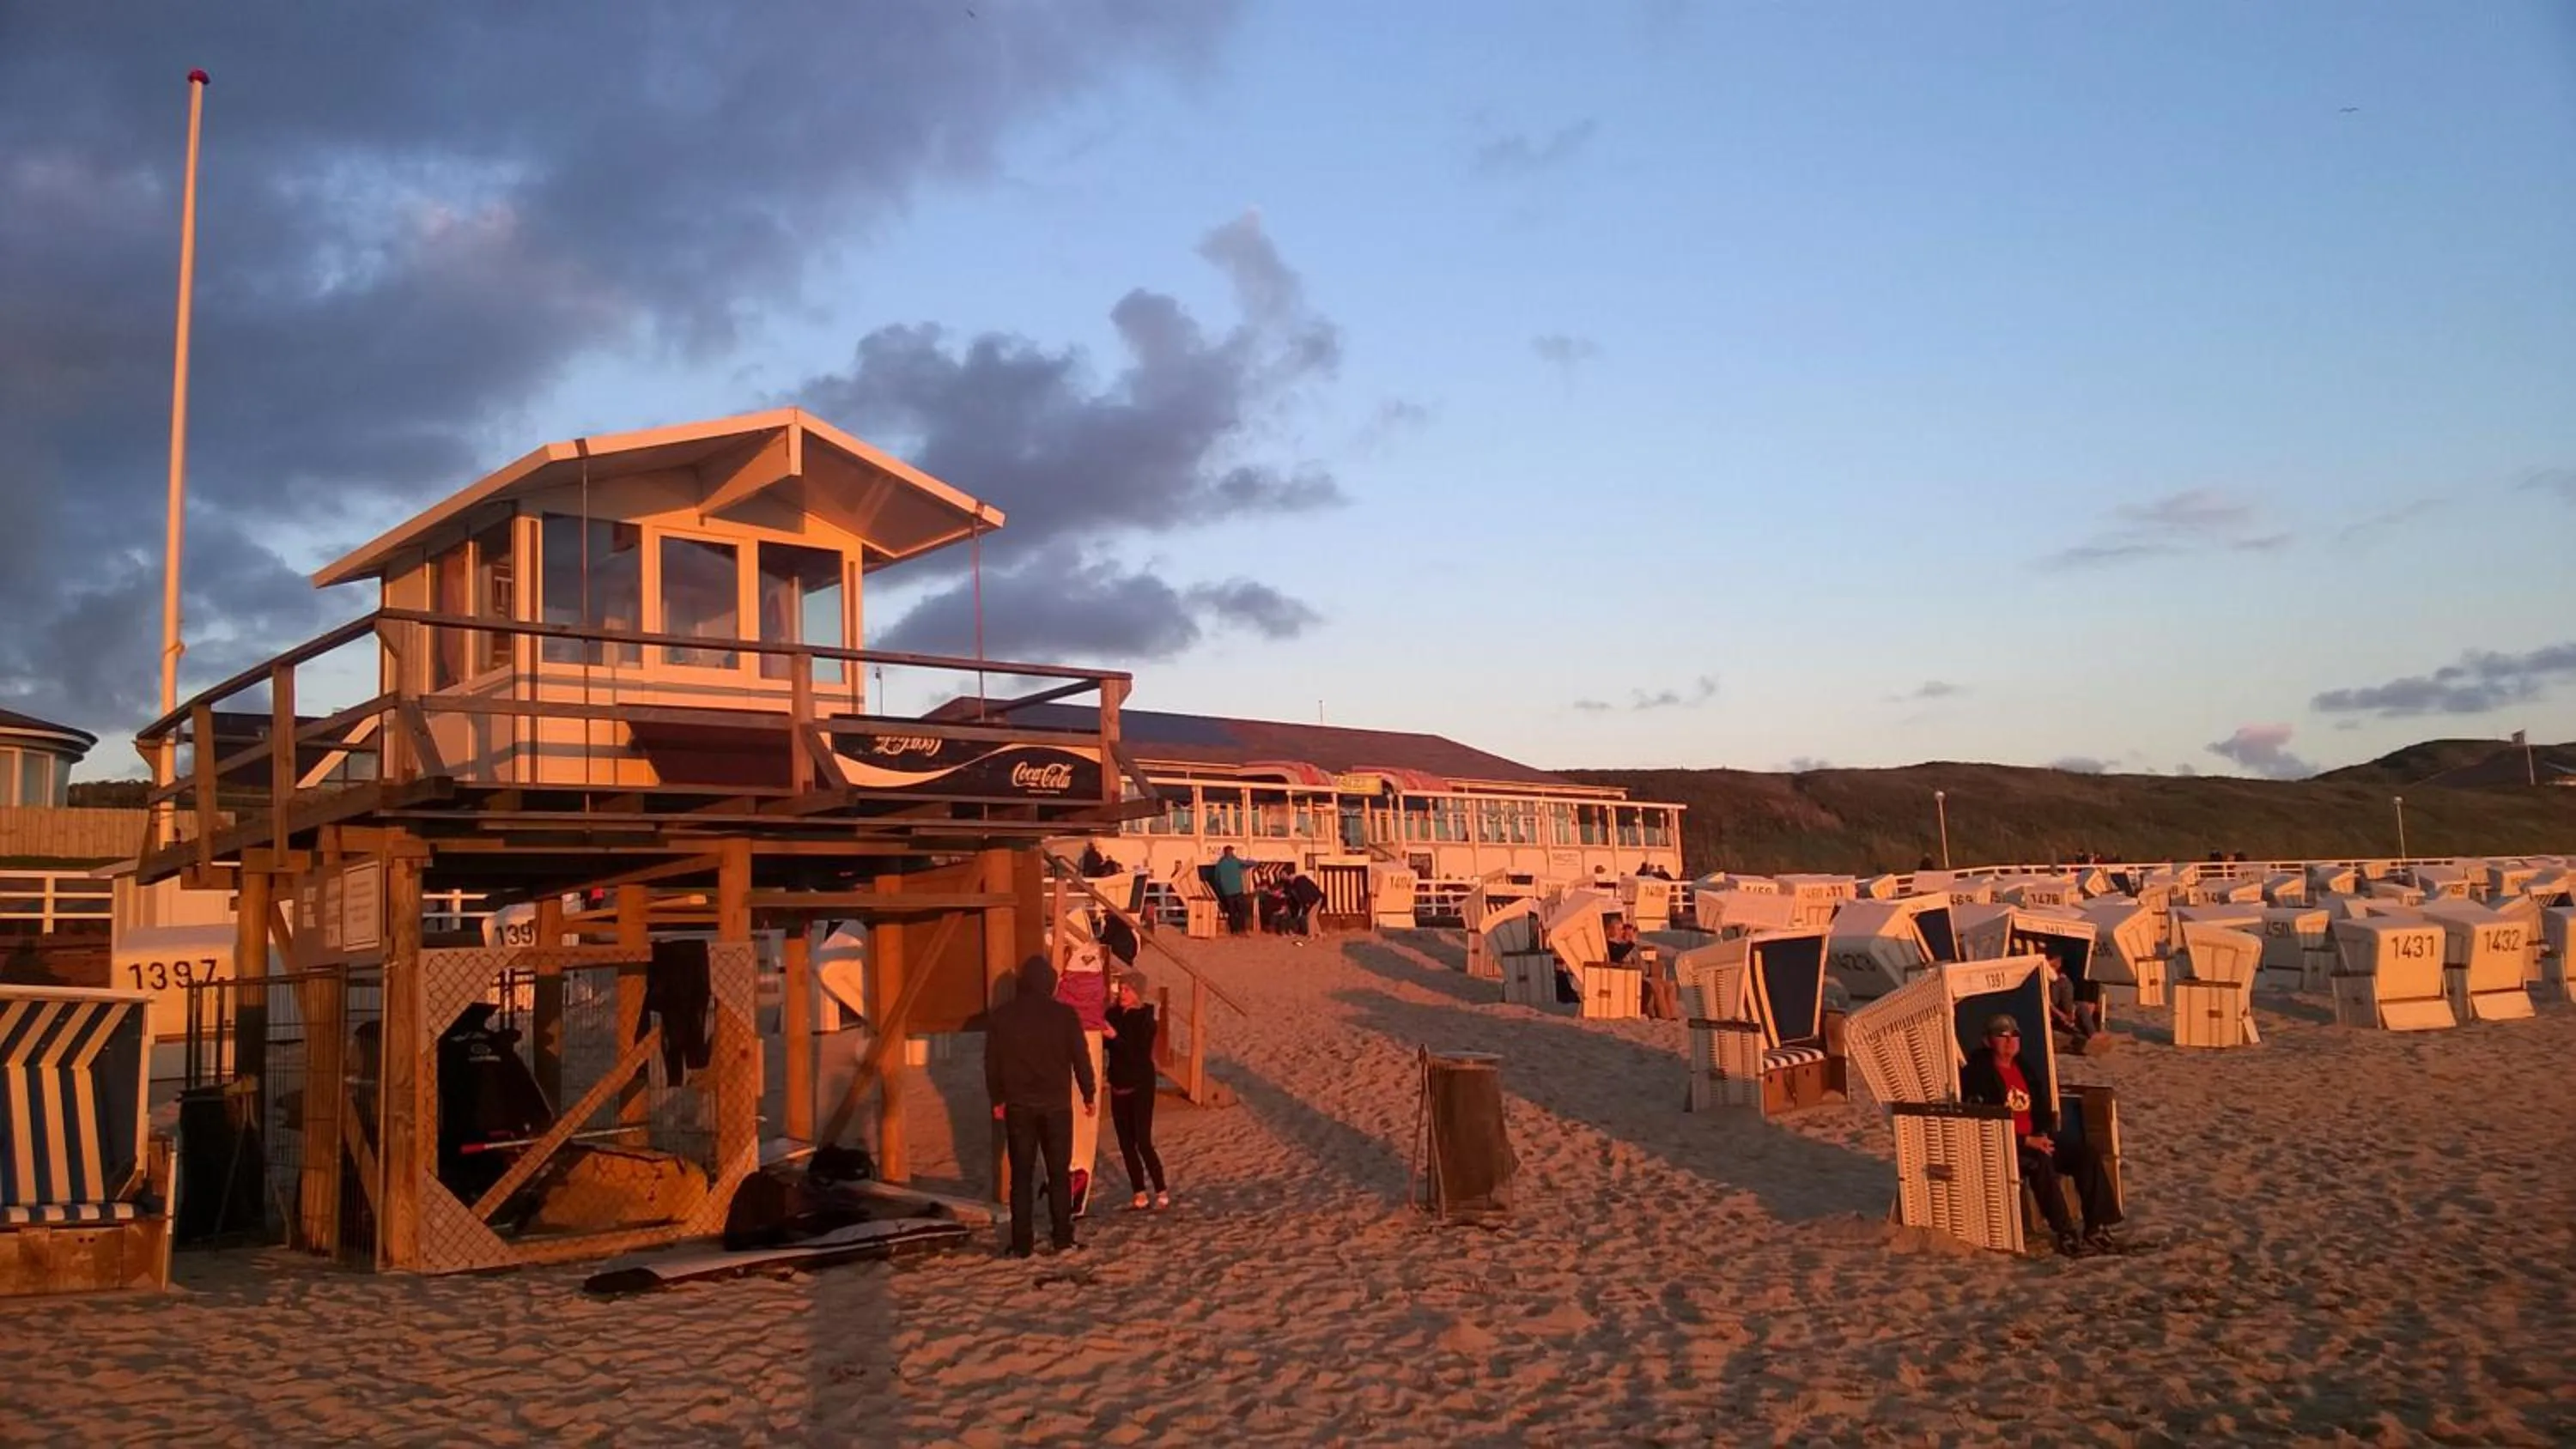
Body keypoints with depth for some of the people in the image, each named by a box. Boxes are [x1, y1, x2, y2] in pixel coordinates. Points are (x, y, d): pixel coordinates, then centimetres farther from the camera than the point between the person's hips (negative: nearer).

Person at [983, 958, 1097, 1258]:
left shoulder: (1000, 1016, -1)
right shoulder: (1065, 1014, -5)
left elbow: (992, 1063, 3)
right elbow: (1081, 1058, -1)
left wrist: (997, 1099, 14)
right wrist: (1089, 1094, 12)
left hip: (1018, 1106, 1)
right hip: (1056, 1104, -1)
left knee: (1021, 1175, 5)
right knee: (1059, 1173, 9)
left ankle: (1022, 1244, 4)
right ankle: (1062, 1239, 10)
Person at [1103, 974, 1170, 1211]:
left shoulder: (1145, 1019, -12)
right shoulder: (1113, 1014, 3)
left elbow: (1141, 1055, -19)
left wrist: (1116, 1037, -26)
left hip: (1140, 1086, -6)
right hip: (1119, 1087, 6)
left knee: (1143, 1142, -8)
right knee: (1126, 1143, 7)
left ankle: (1162, 1192, 3)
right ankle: (1139, 1194, 14)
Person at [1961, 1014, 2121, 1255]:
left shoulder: (2024, 1068, 16)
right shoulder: (1978, 1073, -8)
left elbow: (2043, 1110, 20)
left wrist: (2044, 1135, -3)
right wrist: (2026, 1141, -19)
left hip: (2035, 1142, 8)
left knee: (2087, 1153, -13)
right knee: (2040, 1162, -36)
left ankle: (2096, 1229, -15)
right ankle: (2066, 1236, -33)